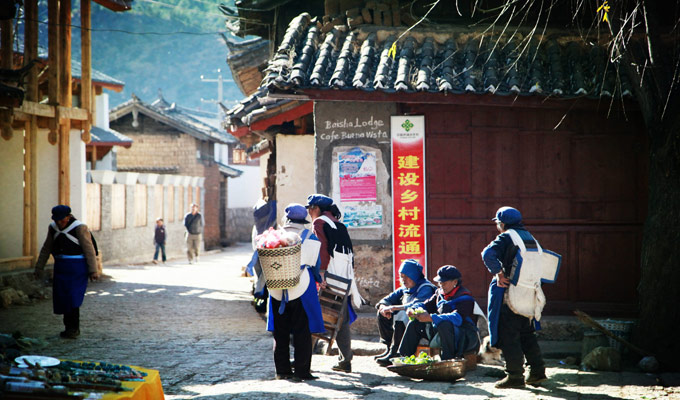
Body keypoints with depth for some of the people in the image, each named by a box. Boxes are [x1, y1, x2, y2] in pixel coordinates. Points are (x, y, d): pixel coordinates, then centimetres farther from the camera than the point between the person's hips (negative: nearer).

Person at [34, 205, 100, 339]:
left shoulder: (79, 228, -12)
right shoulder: (53, 228, 7)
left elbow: (89, 249, -10)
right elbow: (46, 248, 17)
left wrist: (93, 271, -12)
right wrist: (39, 267, 17)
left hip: (77, 267, -6)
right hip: (60, 267, 6)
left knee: (73, 297, -12)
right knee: (61, 297, 3)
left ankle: (74, 328, -4)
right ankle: (69, 327, 15)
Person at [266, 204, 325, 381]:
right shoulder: (308, 236, -1)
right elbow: (316, 263, 2)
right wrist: (320, 279, 19)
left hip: (277, 291, 3)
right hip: (301, 288, -3)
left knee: (280, 332, 10)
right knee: (302, 331, 0)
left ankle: (282, 370, 12)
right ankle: (301, 371, -3)